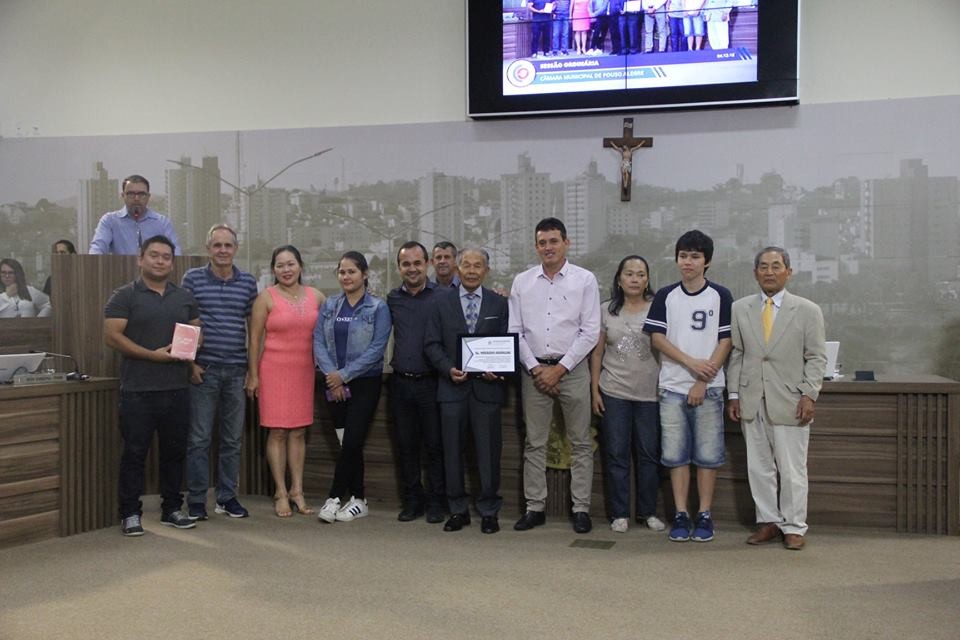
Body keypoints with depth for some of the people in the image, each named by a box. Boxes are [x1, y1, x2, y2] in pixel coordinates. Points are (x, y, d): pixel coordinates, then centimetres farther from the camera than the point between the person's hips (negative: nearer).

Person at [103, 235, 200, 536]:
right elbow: (112, 336, -9)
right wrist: (153, 355, -16)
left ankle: (172, 509, 22)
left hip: (177, 389, 4)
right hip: (138, 390, -4)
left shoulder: (185, 297, 13)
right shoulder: (125, 296, -1)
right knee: (134, 452, 1)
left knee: (175, 451, 10)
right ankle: (130, 514, 11)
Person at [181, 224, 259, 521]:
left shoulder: (248, 282, 8)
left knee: (233, 439, 8)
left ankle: (227, 497, 19)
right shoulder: (193, 278, 0)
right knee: (199, 438, 1)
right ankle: (196, 501, 11)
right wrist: (190, 363, -6)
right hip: (203, 370, -3)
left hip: (236, 371, 3)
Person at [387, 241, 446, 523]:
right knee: (406, 446, 10)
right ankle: (412, 500, 22)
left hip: (432, 381, -3)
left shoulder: (445, 296, -4)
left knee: (435, 445, 4)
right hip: (401, 382, 3)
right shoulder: (392, 299, 8)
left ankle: (435, 502, 16)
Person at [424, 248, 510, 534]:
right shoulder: (443, 304, 8)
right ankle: (458, 509, 18)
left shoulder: (499, 303, 7)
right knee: (452, 451, 6)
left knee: (488, 451, 2)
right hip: (452, 387, 1)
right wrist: (448, 369, -11)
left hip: (487, 386, -1)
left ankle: (489, 511, 13)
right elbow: (432, 344, 4)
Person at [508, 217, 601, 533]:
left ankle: (581, 508, 11)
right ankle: (535, 508, 14)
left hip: (572, 368, -2)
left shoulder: (585, 280, -1)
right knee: (534, 443, 6)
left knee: (580, 443, 3)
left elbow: (590, 332, -5)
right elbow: (514, 331, 5)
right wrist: (535, 368, -4)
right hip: (534, 369, 2)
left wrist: (559, 369, -9)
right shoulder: (522, 282, 6)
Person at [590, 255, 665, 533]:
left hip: (650, 394, -1)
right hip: (614, 393, 1)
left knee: (649, 454, 6)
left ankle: (648, 512, 19)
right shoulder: (607, 311, 6)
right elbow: (597, 353, 8)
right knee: (616, 454, 4)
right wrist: (595, 391, 3)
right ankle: (619, 514, 13)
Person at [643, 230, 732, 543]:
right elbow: (656, 337, 1)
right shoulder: (665, 296, 6)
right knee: (675, 454, 4)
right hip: (672, 387, 2)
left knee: (707, 455, 2)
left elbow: (725, 342, -2)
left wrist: (703, 382, -9)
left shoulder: (721, 296, 2)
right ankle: (681, 516, 13)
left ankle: (704, 516, 12)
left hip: (708, 388, -1)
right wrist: (691, 362, -12)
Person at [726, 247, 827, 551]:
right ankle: (769, 522, 19)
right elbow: (735, 355, 10)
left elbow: (816, 358, 2)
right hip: (751, 402, 3)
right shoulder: (739, 309, 8)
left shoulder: (808, 311, 3)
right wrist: (733, 395, 4)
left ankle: (794, 527, 13)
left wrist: (809, 395, -8)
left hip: (789, 403, -2)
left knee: (792, 469, 1)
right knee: (758, 467, 7)